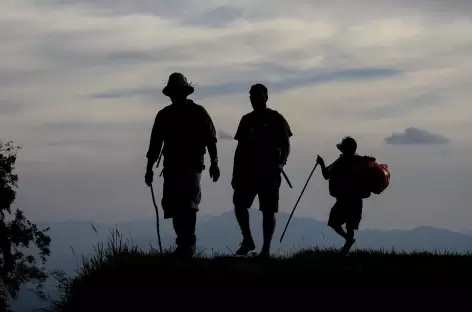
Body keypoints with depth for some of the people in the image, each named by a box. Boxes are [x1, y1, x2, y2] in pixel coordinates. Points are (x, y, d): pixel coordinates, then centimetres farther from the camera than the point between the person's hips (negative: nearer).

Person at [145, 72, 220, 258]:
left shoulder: (198, 112, 3)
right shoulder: (164, 115, 11)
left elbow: (210, 139, -1)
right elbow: (155, 144, 13)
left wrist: (214, 163, -9)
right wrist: (149, 168, 10)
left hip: (192, 167, -4)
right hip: (172, 168, 4)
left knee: (189, 205, -14)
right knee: (173, 207, 2)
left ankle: (188, 244, -15)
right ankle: (185, 243, 15)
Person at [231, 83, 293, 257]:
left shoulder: (276, 119, 2)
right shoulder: (246, 120, 13)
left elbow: (286, 145, 1)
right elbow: (240, 147, 15)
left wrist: (280, 163, -17)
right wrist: (235, 174, 10)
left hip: (269, 172, -3)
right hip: (248, 170, 3)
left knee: (268, 210, -3)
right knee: (239, 203, -10)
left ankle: (266, 248, 0)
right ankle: (247, 241, 3)